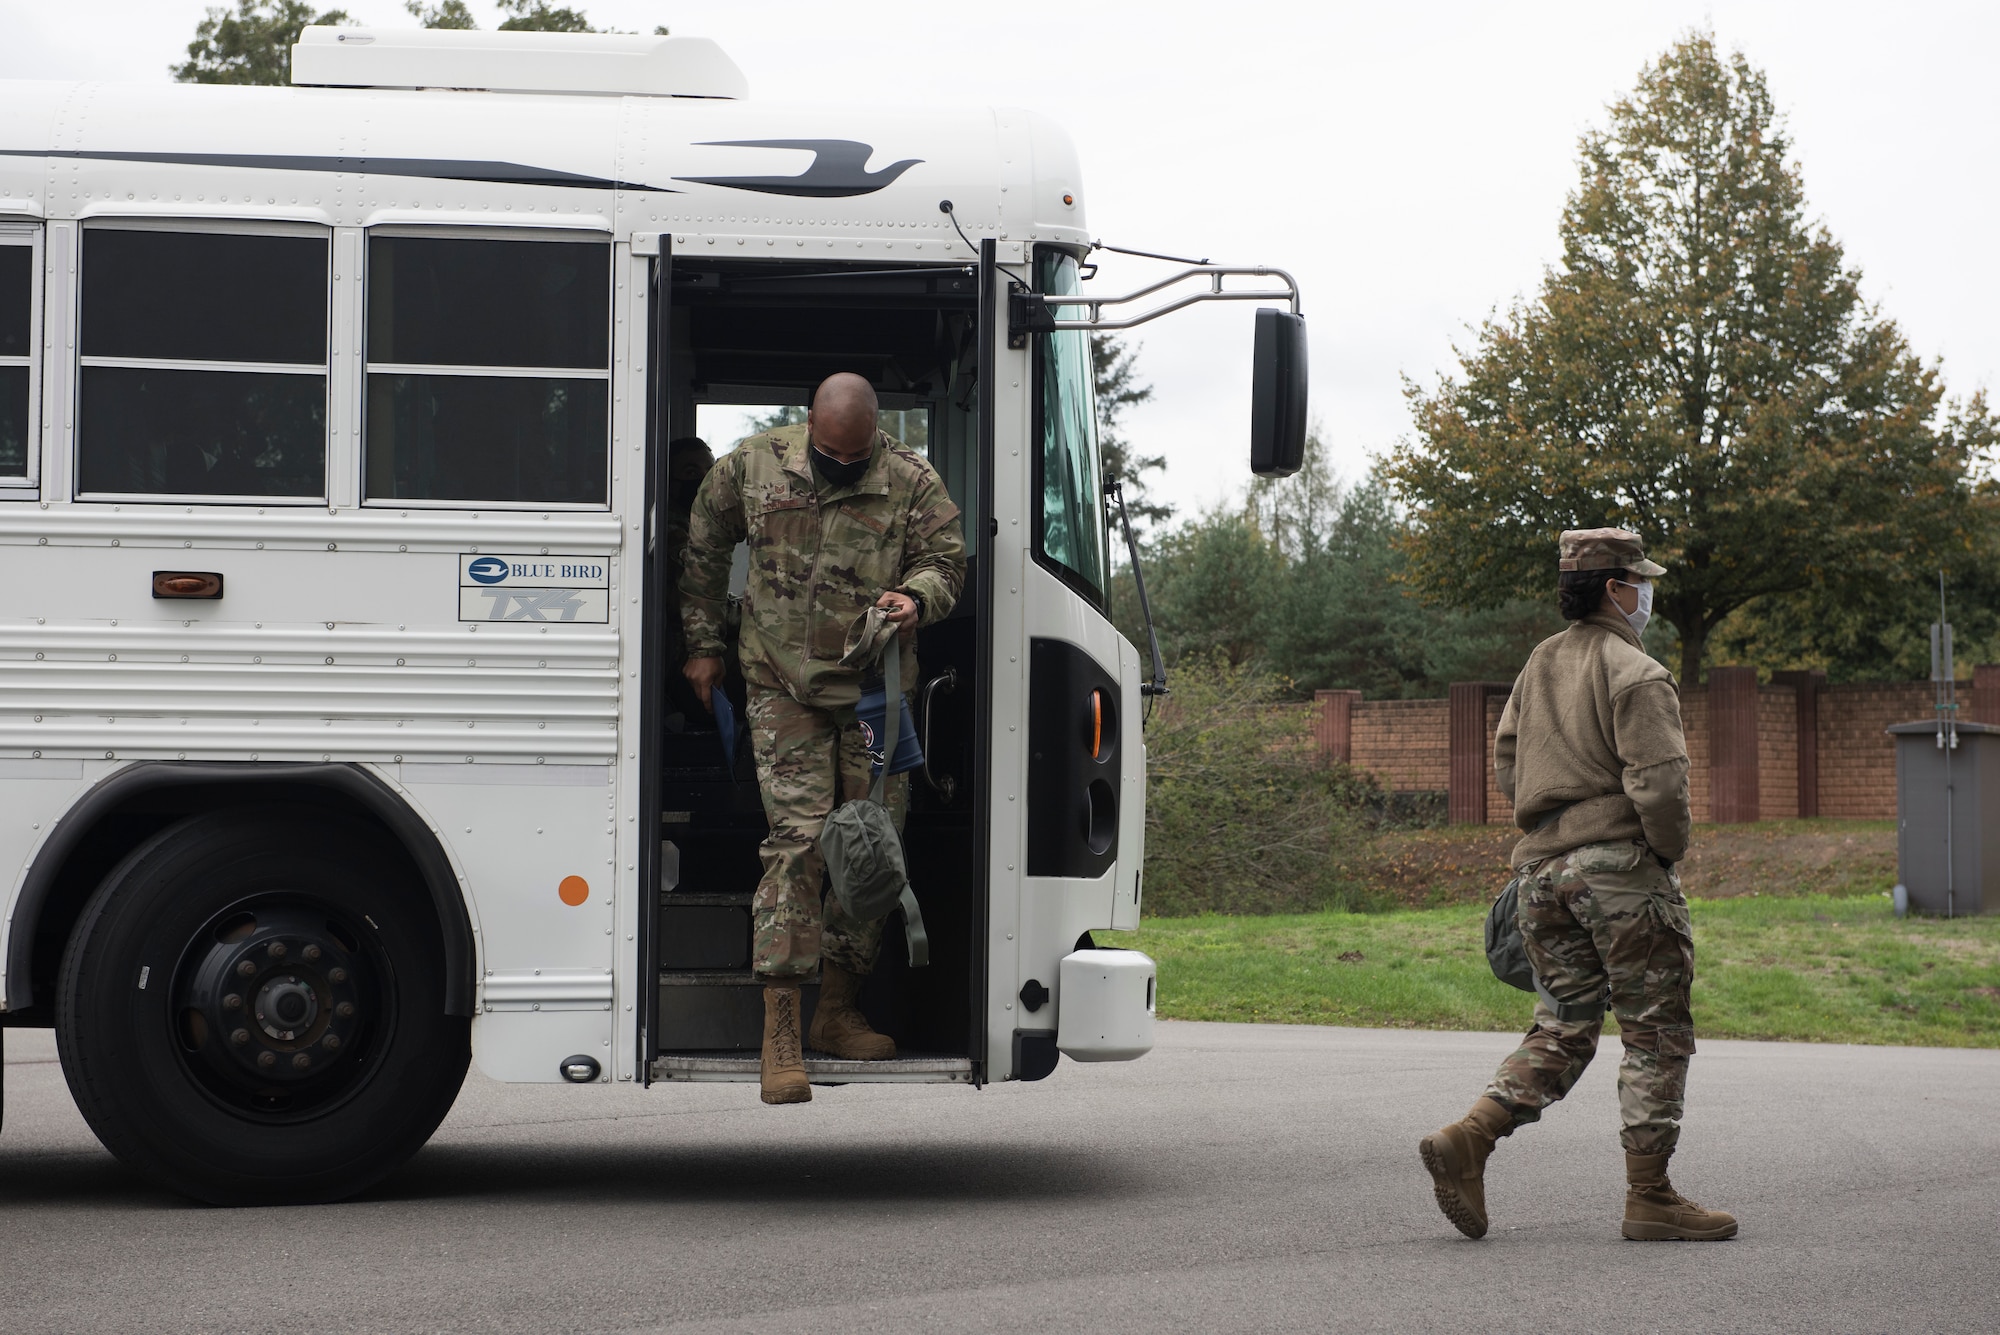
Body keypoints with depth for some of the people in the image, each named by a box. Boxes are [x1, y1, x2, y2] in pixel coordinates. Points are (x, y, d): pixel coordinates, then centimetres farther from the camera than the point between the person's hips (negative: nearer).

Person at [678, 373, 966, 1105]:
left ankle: (838, 1009, 21)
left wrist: (917, 595, -22)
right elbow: (703, 547, 12)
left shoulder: (913, 483, -4)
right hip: (782, 687, -2)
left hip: (874, 691, 2)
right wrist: (702, 644, 13)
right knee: (798, 836, -14)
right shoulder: (752, 466, -1)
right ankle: (779, 1028, -13)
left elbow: (946, 561, 2)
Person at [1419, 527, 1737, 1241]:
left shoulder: (1540, 664, 14)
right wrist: (1670, 851, -3)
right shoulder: (1635, 674, -11)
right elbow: (1660, 782, -18)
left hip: (1542, 864, 7)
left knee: (1562, 1028, 13)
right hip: (1620, 863, -7)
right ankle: (1648, 1196, 3)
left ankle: (1467, 1140, -2)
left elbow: (1507, 762, 19)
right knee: (1656, 1031, 2)